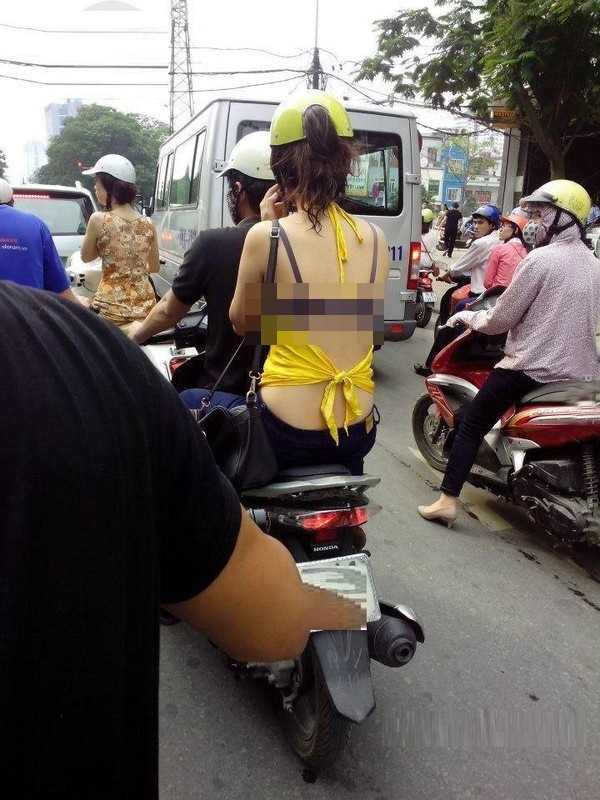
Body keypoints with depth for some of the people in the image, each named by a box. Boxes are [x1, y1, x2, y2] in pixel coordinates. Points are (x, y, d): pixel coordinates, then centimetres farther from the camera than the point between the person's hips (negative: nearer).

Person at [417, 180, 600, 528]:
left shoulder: (541, 258, -13)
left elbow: (501, 319, -11)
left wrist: (469, 317, 8)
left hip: (532, 367, -7)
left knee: (471, 426, 3)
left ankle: (448, 501, 1)